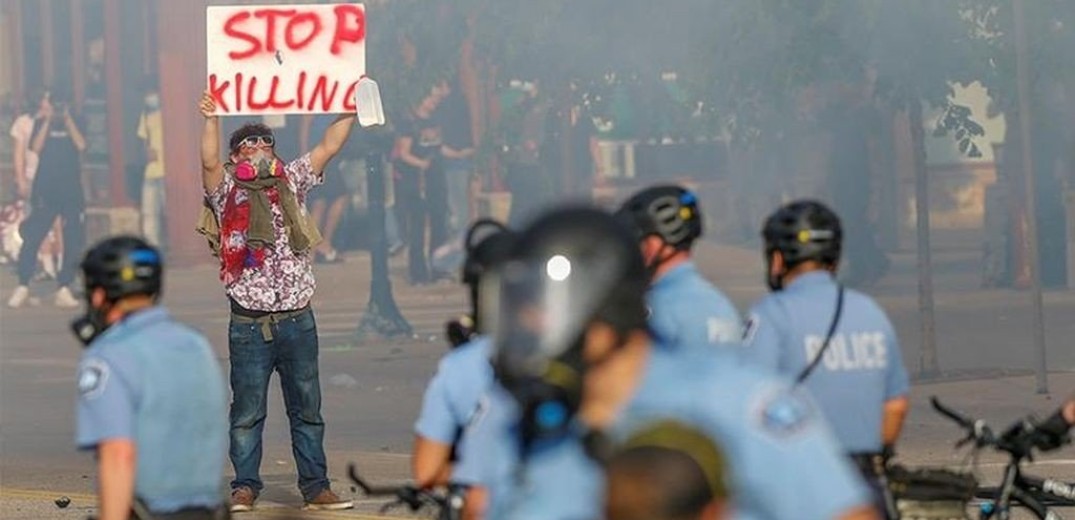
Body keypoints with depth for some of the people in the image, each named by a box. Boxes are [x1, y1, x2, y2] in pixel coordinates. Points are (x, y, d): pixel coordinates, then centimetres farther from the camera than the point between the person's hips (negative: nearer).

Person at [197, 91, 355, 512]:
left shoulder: (291, 183, 13)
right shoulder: (228, 192, 3)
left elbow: (328, 148, 9)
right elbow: (209, 161, -15)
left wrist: (351, 110, 0)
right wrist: (211, 120, -29)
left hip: (298, 319, 3)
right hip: (250, 325, -3)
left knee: (307, 409, 7)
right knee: (247, 411, 1)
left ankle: (315, 487, 12)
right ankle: (245, 487, 9)